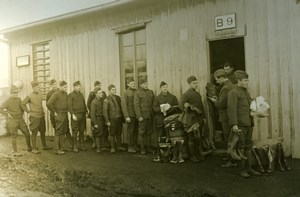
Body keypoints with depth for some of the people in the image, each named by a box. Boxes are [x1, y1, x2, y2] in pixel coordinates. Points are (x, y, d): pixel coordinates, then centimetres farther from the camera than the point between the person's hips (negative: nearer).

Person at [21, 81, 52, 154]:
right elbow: (23, 104, -5)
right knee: (34, 133, 0)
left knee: (43, 131, 13)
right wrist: (29, 112, -6)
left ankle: (44, 146, 26)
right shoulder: (29, 96, -10)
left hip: (41, 116, 6)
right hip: (34, 117, -6)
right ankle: (34, 148, 7)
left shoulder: (40, 95, 8)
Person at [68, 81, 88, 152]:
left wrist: (86, 112, 11)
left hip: (82, 115, 6)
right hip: (76, 115, -6)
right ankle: (75, 146, 5)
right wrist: (73, 114, -16)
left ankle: (81, 145, 16)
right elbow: (69, 105, -8)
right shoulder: (70, 95, -1)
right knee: (75, 131, -2)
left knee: (82, 131, 8)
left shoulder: (81, 94, 17)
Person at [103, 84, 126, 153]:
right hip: (112, 120, -4)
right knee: (112, 134, 3)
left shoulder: (118, 98, 7)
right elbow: (105, 111, -8)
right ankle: (112, 148, 14)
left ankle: (119, 146, 25)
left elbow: (121, 108, 11)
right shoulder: (107, 100, -7)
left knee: (119, 133, 13)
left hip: (119, 119, 4)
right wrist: (107, 121, -12)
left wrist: (123, 118, 8)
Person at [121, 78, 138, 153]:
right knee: (130, 131, 0)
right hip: (130, 115, -5)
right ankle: (130, 147, 8)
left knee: (136, 131, 8)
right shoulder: (125, 93, -4)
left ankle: (135, 146, 19)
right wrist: (126, 116, -13)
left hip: (137, 115, 5)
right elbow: (123, 105, -8)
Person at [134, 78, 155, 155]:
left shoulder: (151, 92, 14)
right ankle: (142, 149, 7)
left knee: (149, 132, 9)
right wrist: (139, 116, -13)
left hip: (150, 116, 5)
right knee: (142, 133, -1)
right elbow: (136, 106, -6)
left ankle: (148, 148, 18)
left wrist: (154, 114, 7)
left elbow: (153, 103, 15)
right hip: (142, 116, -4)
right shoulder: (137, 93, -1)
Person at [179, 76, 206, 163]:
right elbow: (181, 105, -19)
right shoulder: (186, 94, -9)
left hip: (199, 120, 7)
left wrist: (203, 117, 17)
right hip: (191, 120, -7)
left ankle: (199, 154, 25)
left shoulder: (198, 94, 16)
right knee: (192, 138, 0)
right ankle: (192, 156, 10)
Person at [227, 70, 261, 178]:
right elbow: (231, 109, -18)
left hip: (248, 124, 8)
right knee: (241, 147, -1)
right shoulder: (233, 92, -11)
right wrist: (234, 124, -25)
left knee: (248, 146, 12)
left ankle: (249, 168, 20)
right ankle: (242, 169, 8)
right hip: (240, 125, -8)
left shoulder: (246, 92, 16)